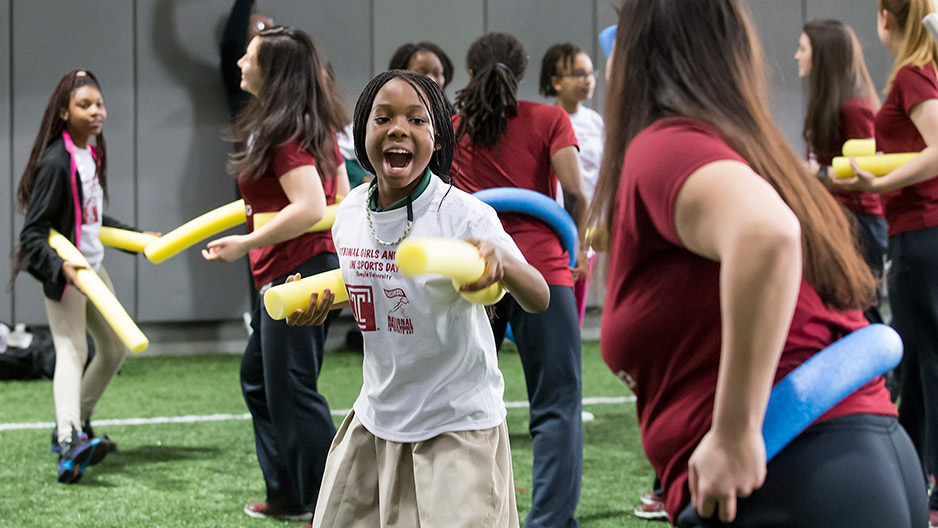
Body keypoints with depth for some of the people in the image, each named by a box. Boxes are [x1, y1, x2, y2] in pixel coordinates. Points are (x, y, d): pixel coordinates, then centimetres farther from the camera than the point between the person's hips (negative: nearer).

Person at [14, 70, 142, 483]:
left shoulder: (93, 153, 7)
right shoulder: (55, 162, -20)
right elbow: (32, 234, -22)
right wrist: (61, 266, -37)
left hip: (92, 267, 9)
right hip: (63, 272, -9)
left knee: (114, 348, 16)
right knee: (72, 350, -23)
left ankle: (75, 424, 29)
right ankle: (69, 443, -37)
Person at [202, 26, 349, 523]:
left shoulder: (284, 132, -18)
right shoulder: (315, 125, 11)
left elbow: (311, 208, -27)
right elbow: (341, 200, 17)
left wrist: (245, 243, -21)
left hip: (296, 271, -11)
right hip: (299, 268, 11)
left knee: (291, 391, -5)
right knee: (258, 379, 20)